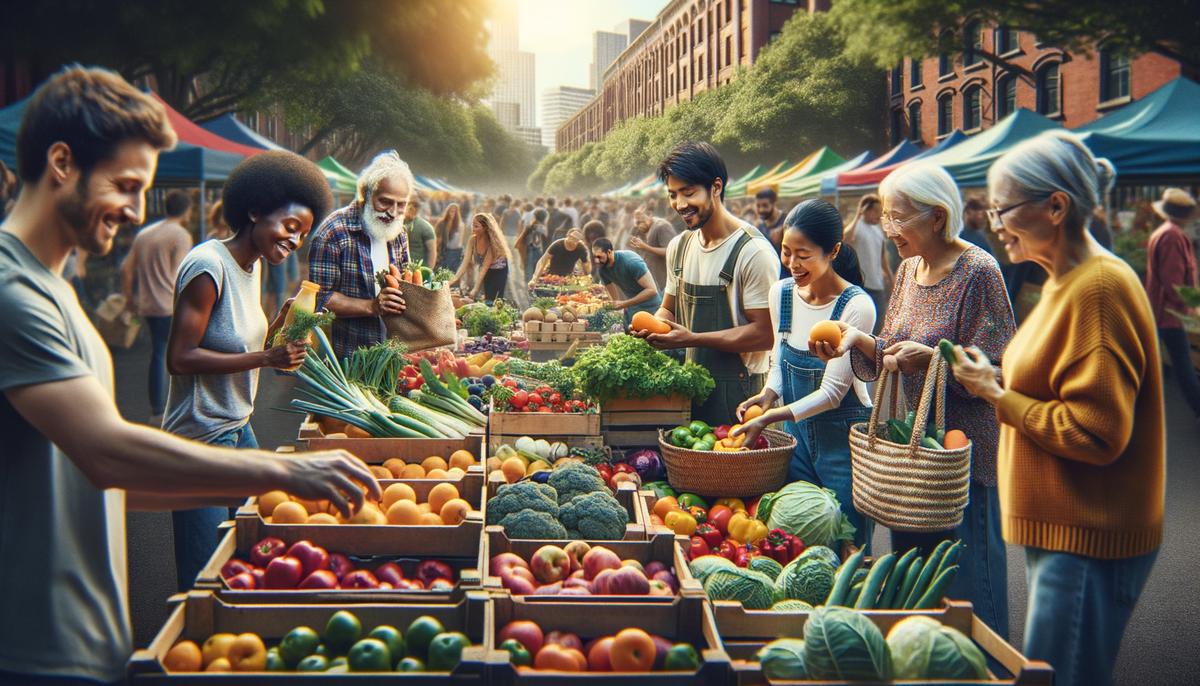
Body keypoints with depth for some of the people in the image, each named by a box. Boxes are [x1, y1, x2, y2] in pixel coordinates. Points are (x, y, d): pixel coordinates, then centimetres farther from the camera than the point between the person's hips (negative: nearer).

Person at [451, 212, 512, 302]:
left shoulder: (492, 242, -29)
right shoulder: (473, 239, -16)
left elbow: (485, 266, -30)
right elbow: (466, 262, -18)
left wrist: (476, 289, -34)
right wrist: (455, 278, -31)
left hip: (498, 271, -5)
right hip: (486, 273, 5)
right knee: (487, 299, 1)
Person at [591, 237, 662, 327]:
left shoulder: (631, 261, -26)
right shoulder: (602, 269, -5)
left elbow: (652, 290, -28)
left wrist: (624, 304, -28)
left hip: (650, 308, -6)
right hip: (631, 309, 6)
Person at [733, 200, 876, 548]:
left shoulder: (856, 306, -20)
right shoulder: (780, 293, -1)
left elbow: (832, 392, -18)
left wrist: (768, 418, -22)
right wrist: (768, 395, -6)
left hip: (843, 440, -5)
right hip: (796, 433, 5)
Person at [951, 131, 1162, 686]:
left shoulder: (1099, 288, -19)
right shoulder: (1067, 283, 12)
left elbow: (1096, 432, -23)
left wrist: (996, 394, -14)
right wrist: (997, 383, 7)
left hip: (1087, 541, -10)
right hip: (1061, 527, 10)